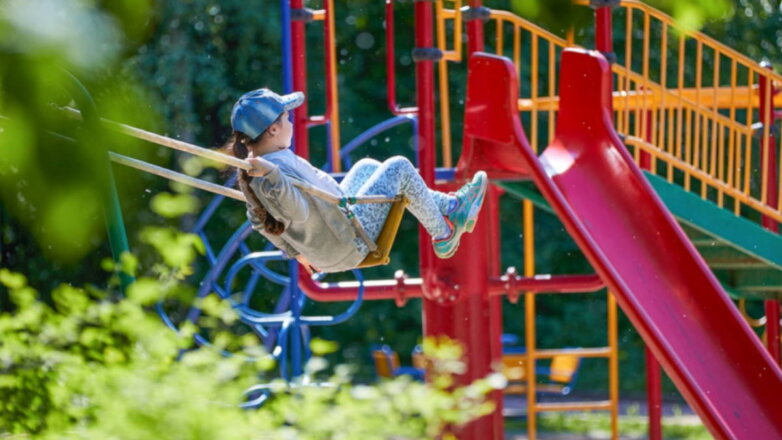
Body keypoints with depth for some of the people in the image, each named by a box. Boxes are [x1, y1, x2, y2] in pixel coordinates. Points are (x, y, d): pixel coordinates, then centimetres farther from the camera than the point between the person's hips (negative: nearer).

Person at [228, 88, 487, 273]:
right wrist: (271, 176, -61)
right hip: (350, 245, -10)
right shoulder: (280, 167, -33)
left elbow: (259, 220, 9)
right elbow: (298, 213, -47)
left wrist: (293, 251, 21)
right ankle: (444, 235, 19)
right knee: (398, 168, -1)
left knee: (366, 167, 25)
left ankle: (449, 207, 33)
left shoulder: (253, 170, -4)